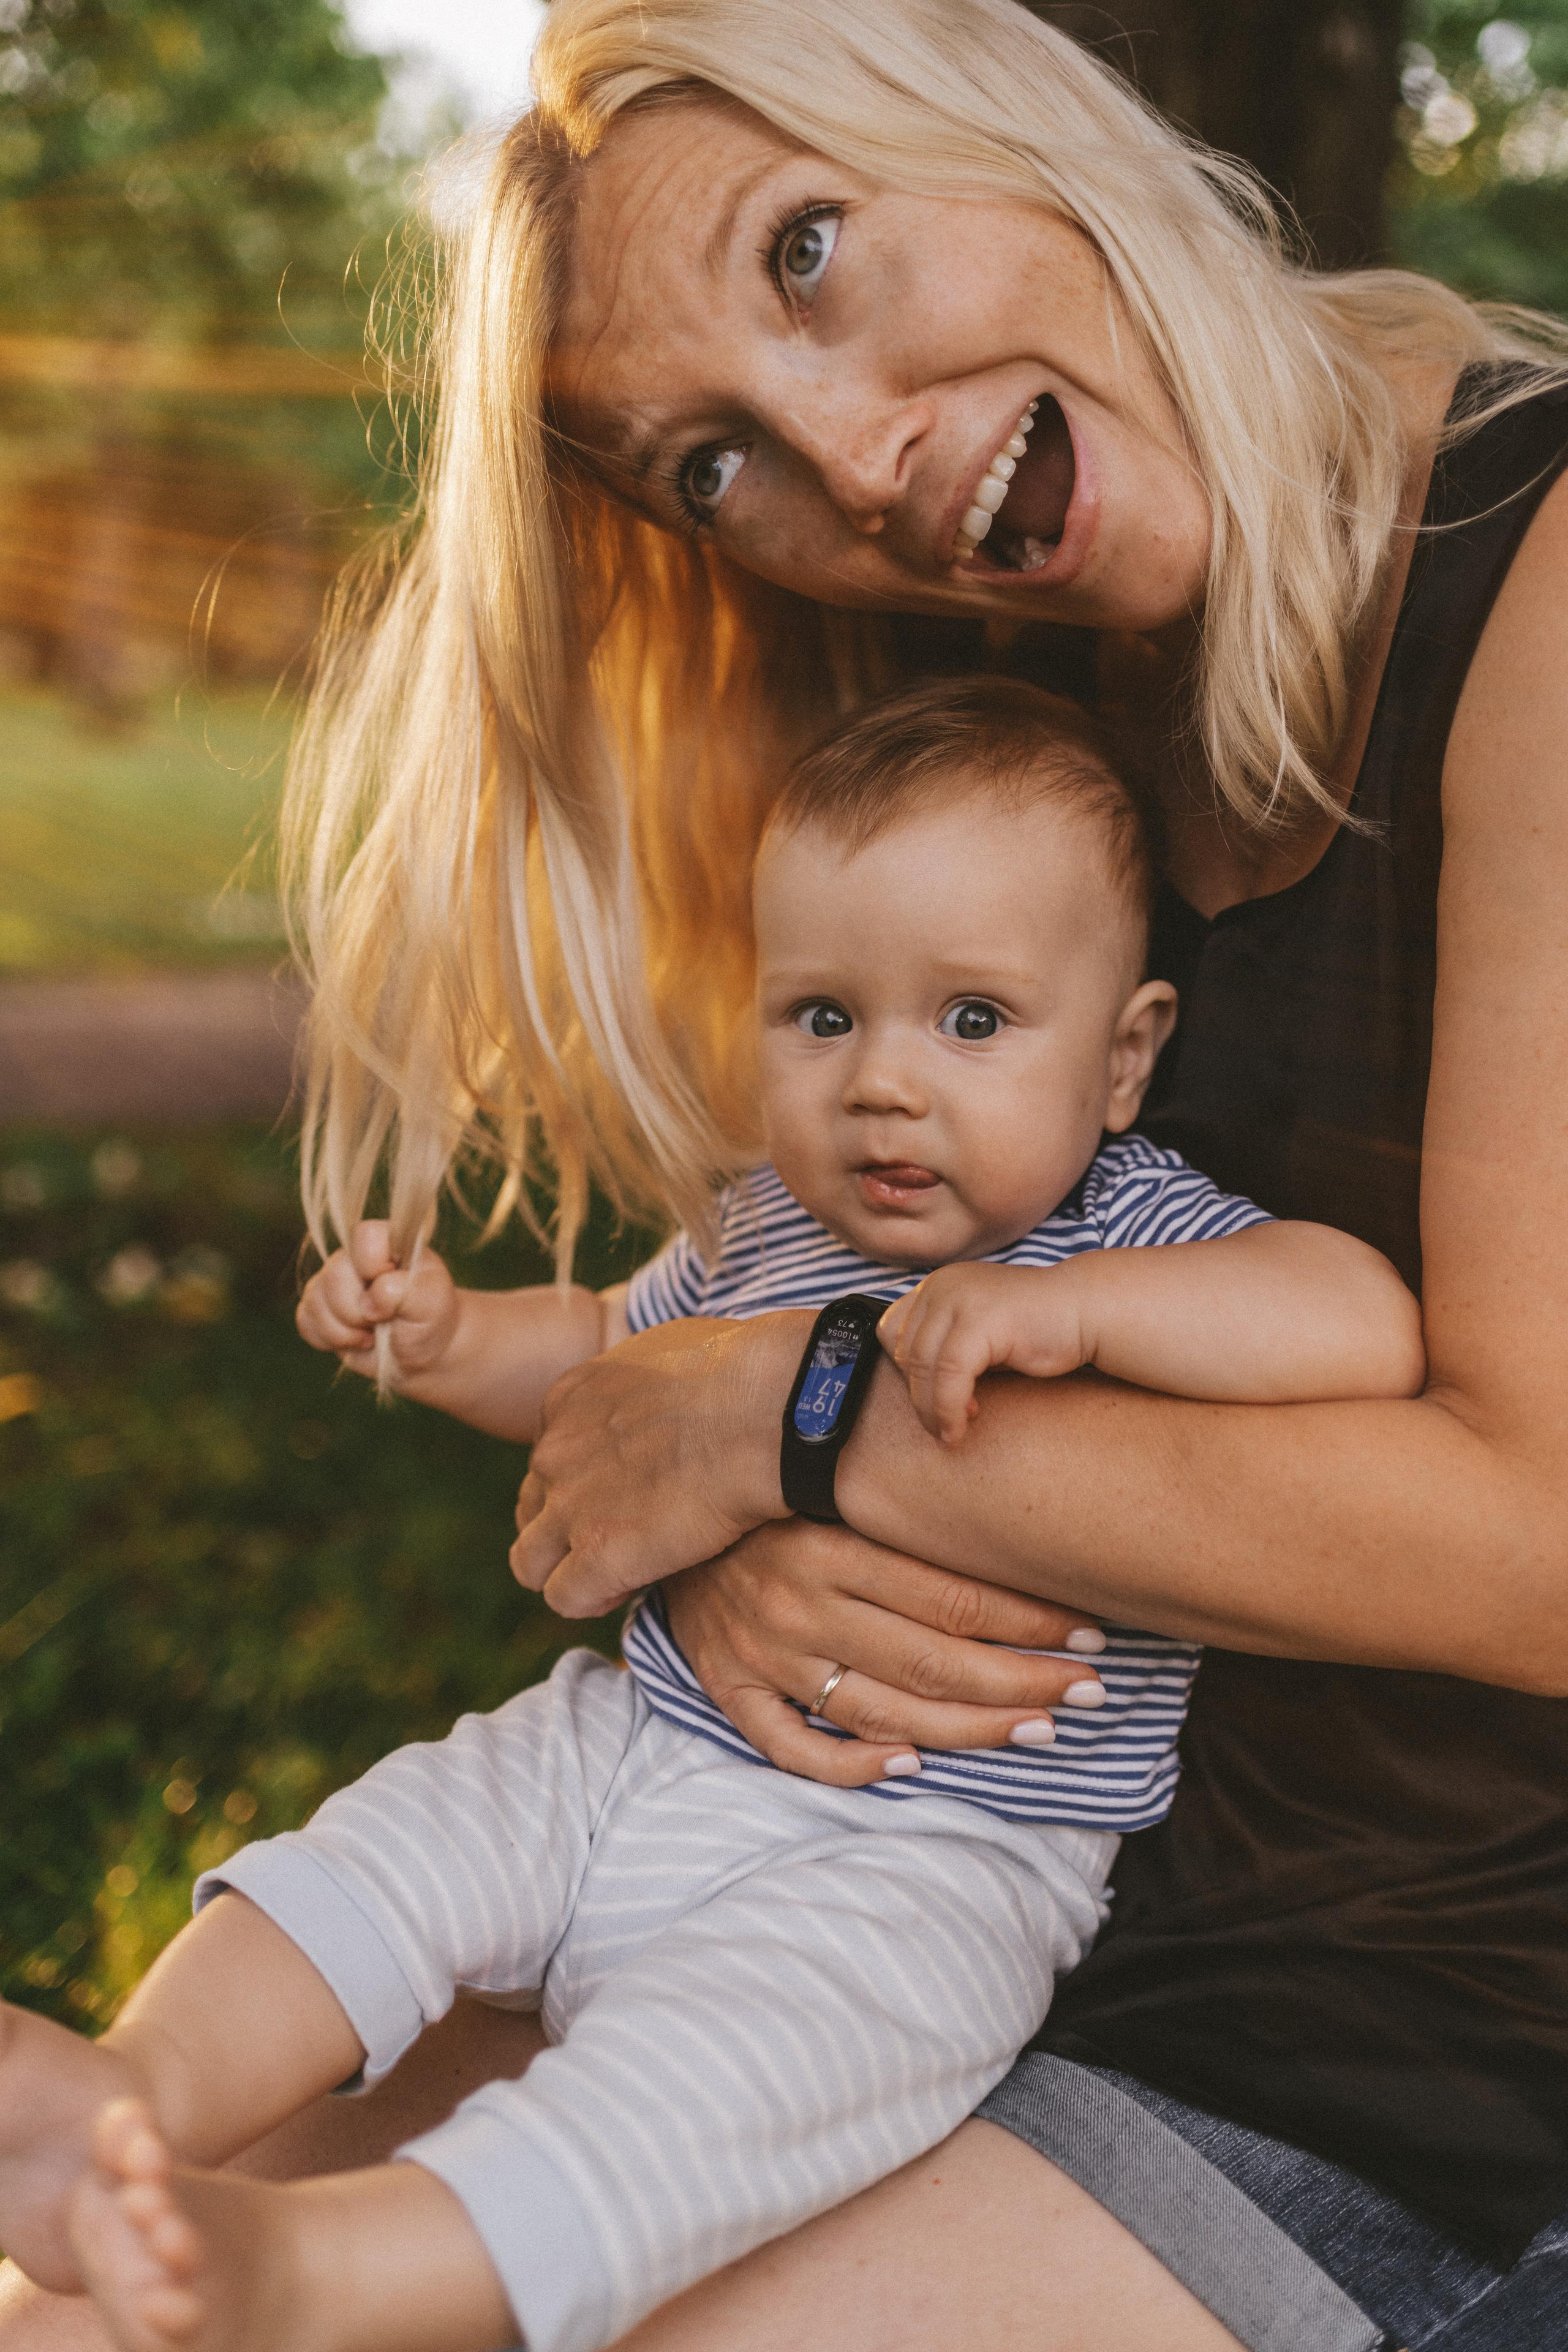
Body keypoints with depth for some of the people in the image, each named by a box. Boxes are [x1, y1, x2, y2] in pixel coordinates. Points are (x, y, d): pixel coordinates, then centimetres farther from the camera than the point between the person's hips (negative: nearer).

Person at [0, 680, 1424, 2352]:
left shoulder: (1135, 1235, -8)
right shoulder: (768, 1225, 12)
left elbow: (1372, 1331, -26)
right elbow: (601, 1356, 30)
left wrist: (1068, 1302, -34)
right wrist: (447, 1339, 9)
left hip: (928, 1850, -7)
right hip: (628, 1745, 7)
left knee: (716, 2049, -32)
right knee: (389, 1843, -11)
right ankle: (136, 2092, -27)